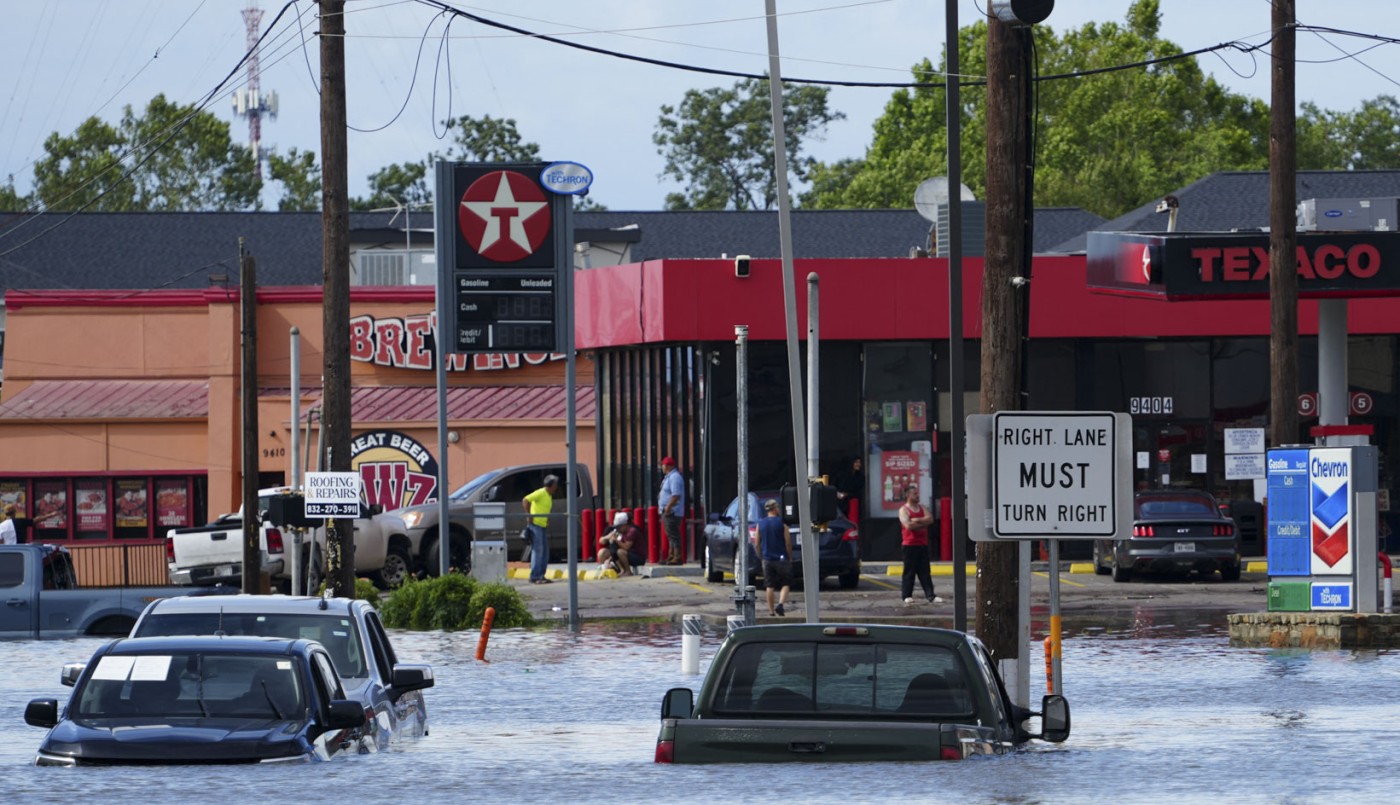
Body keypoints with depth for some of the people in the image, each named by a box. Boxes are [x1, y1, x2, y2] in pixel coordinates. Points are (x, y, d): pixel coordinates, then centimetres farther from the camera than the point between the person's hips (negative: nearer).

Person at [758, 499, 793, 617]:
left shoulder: (760, 524, 2)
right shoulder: (782, 523, -7)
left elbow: (757, 544, 5)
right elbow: (788, 542, -7)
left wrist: (761, 557, 17)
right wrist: (790, 557, 5)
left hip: (767, 558, 3)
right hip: (781, 558, -3)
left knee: (770, 586, 8)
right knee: (785, 584, 5)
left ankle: (771, 610, 8)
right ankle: (780, 605, -16)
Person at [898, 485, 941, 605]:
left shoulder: (922, 509, 15)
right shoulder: (904, 510, -3)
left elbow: (930, 519, -1)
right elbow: (908, 525, -17)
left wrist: (916, 521, -12)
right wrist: (923, 523, -6)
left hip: (923, 544, 5)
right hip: (910, 545, -5)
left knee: (925, 572, 3)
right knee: (909, 571, -3)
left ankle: (930, 596, -1)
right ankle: (907, 596, 2)